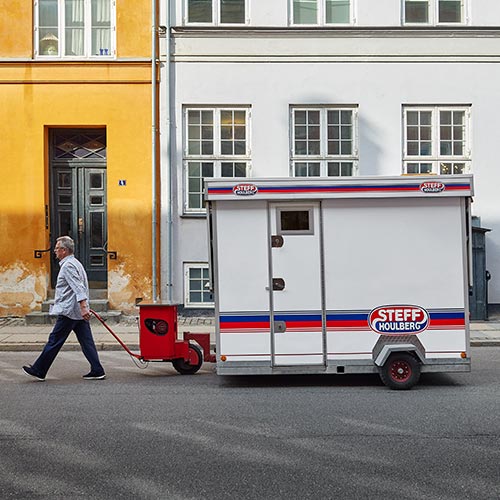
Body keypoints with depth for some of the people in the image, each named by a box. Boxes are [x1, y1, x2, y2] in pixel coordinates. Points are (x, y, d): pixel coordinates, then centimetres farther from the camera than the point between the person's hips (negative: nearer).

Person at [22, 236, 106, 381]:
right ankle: (97, 371, 5)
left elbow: (78, 288, -24)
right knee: (87, 342, 7)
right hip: (79, 312, 10)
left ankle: (38, 370, 9)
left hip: (69, 311, -10)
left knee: (54, 341, 0)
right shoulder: (75, 263, 19)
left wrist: (83, 307, -31)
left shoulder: (68, 265, -13)